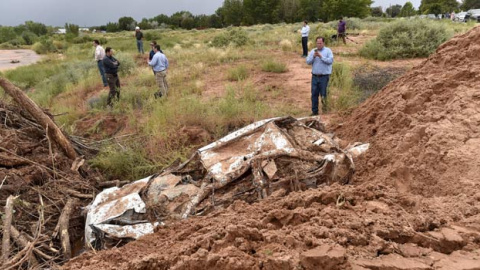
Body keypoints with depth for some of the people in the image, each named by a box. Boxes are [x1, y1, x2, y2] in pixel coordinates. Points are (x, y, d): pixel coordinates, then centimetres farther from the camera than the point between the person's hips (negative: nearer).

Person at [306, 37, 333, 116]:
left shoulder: (328, 51, 0)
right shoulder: (313, 51, 10)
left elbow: (330, 61, -13)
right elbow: (308, 61, 4)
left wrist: (321, 56, -18)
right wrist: (313, 56, -13)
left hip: (324, 76, -3)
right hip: (315, 76, 3)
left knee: (323, 94, 1)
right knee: (314, 94, 5)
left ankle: (324, 110, 12)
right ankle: (314, 111, 12)